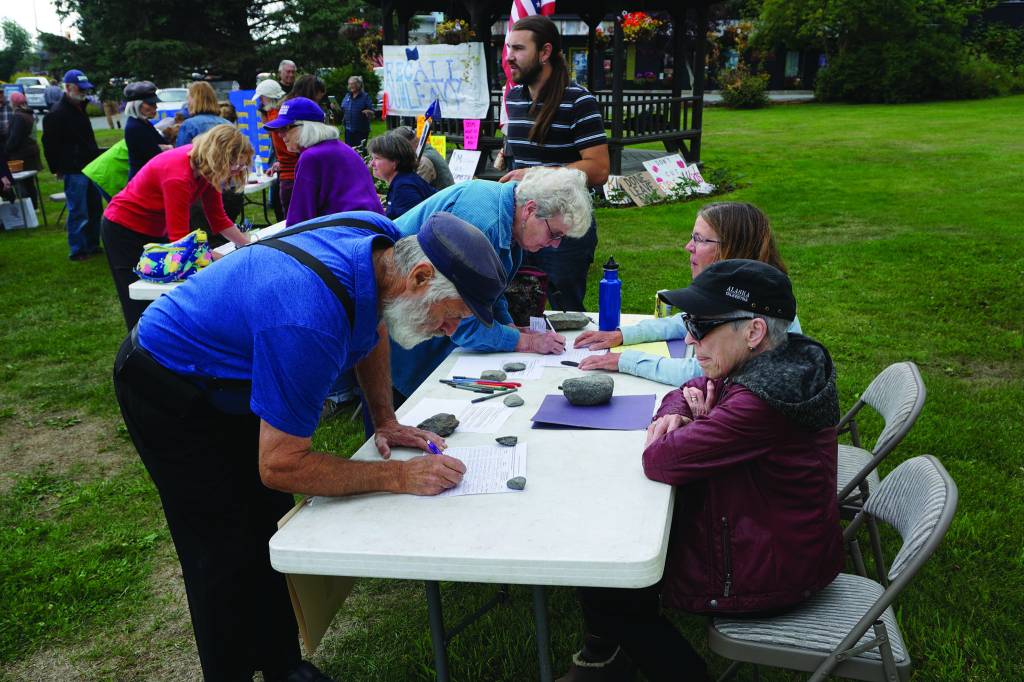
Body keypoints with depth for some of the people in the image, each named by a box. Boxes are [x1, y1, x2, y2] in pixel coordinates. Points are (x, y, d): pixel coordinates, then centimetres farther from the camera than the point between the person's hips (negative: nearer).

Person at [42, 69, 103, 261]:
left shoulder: (79, 108, 15)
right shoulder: (57, 114, -13)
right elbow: (50, 144, -12)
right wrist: (57, 169, -9)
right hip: (73, 171, -9)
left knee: (95, 209, 14)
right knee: (78, 211, -4)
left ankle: (92, 245, 25)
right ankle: (78, 250, 3)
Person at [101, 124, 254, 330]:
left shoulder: (205, 167, -11)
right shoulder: (178, 176, -36)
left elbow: (218, 218, -4)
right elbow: (180, 239, -35)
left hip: (155, 230, 8)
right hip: (124, 230, -8)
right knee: (142, 309, -2)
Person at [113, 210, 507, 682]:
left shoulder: (381, 238, -17)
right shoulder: (310, 324, -42)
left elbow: (372, 325, 6)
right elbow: (280, 466, -33)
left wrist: (384, 420, 0)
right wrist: (397, 476, -29)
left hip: (229, 375, 8)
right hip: (167, 389, -8)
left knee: (272, 533, 11)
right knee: (228, 555, -2)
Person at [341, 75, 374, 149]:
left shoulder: (365, 96, -3)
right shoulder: (347, 96, 12)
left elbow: (372, 112, -7)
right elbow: (342, 109, 18)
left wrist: (368, 112, -29)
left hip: (361, 130, -5)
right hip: (348, 129, 5)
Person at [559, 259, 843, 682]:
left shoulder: (762, 401, -33)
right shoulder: (786, 361, -2)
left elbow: (661, 461, -30)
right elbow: (690, 390, 13)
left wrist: (695, 428, -10)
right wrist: (673, 416, -8)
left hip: (768, 573, -9)